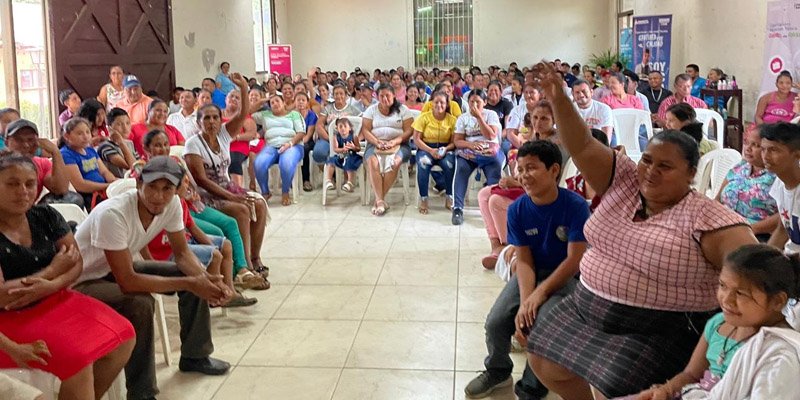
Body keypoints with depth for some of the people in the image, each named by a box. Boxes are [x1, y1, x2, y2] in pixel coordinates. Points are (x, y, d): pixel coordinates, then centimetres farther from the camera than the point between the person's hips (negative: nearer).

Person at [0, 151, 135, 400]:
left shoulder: (46, 216, 2)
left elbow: (77, 262, 1)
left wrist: (50, 285, -20)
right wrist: (53, 270, -12)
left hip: (55, 300, 6)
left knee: (123, 337, -9)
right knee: (78, 358, -27)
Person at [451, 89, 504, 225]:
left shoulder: (491, 114, 9)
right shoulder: (463, 118, 13)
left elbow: (491, 135, -6)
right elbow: (457, 141, 4)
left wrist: (479, 117, -8)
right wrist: (471, 144, -17)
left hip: (489, 151, 0)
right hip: (468, 152, 1)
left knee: (494, 174, -32)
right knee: (461, 168, -31)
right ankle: (457, 208, -36)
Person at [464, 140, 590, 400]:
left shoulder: (575, 206, -20)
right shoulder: (517, 210, -11)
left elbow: (575, 259, -19)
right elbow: (524, 260, -11)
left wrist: (540, 292, -22)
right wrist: (524, 301, -25)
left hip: (564, 276, -3)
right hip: (531, 272, 3)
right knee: (496, 321, -15)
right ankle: (497, 371, 19)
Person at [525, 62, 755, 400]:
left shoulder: (706, 219, -16)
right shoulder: (623, 182, -1)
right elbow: (582, 146, -7)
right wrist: (558, 98, -19)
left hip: (658, 333, -6)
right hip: (585, 311, 7)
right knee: (545, 363, 12)